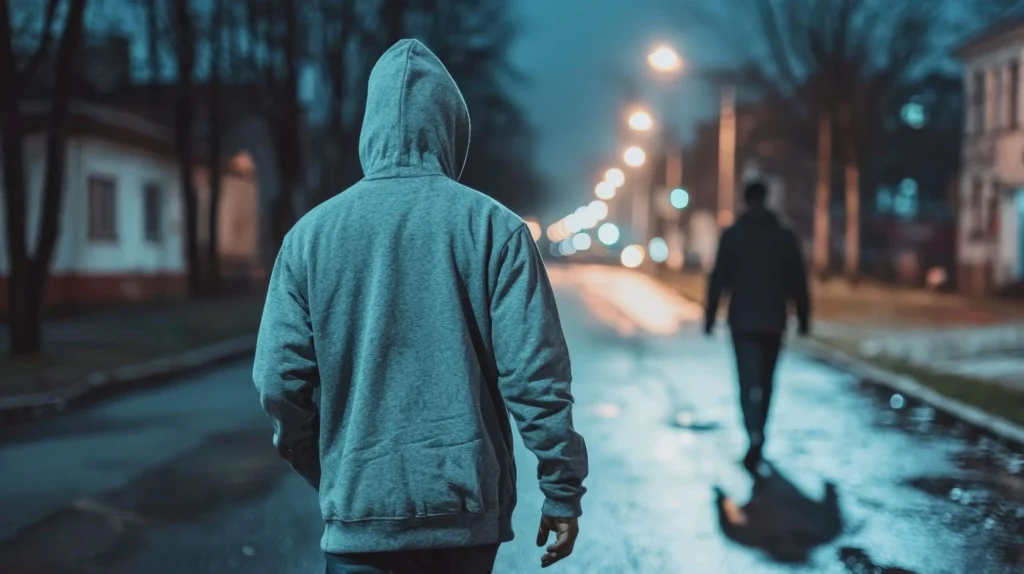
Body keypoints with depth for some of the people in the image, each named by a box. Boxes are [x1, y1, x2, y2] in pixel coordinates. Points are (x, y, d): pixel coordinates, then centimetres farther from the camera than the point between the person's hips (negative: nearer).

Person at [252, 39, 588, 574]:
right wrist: (563, 489, -1)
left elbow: (278, 380, -3)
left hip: (361, 504, 0)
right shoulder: (494, 227, -5)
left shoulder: (311, 233, -2)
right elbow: (535, 373, -10)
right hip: (468, 502, 1)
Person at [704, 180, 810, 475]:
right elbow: (798, 282, 3)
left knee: (749, 382, -6)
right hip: (773, 321, 2)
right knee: (765, 381, 16)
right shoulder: (786, 236, 2)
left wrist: (710, 316, 1)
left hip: (742, 321, -2)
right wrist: (803, 317, 10)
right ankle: (757, 436, 27)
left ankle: (755, 437, -25)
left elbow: (718, 279, -5)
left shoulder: (732, 235, -4)